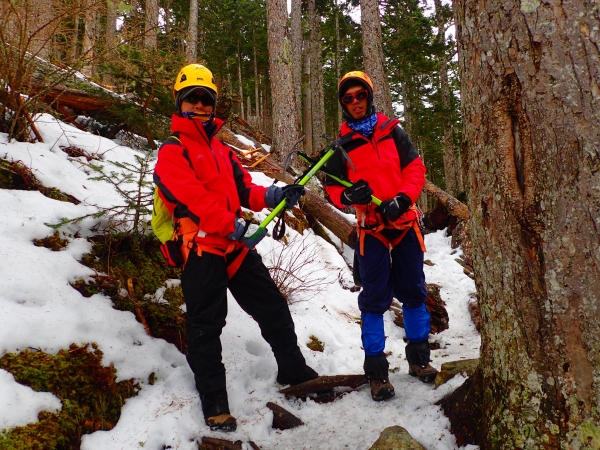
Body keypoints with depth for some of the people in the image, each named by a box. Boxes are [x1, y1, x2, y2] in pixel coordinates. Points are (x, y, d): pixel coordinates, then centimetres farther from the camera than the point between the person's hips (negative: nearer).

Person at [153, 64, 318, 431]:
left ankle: (294, 372, 26)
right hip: (202, 248, -7)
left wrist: (275, 195, -7)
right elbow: (195, 197, -16)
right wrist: (234, 227, -24)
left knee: (273, 307, 10)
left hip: (236, 246, 7)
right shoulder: (172, 151, -1)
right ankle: (214, 403, 10)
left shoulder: (222, 150, 22)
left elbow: (244, 191, 13)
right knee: (206, 328, -1)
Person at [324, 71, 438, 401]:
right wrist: (347, 196, -21)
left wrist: (402, 198, -18)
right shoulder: (341, 144, 3)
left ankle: (418, 357, 28)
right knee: (375, 297, -3)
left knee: (413, 291, 10)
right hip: (371, 228, -2)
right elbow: (332, 188, 2)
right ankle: (376, 370, 7)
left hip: (405, 222, 2)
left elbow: (415, 168, 0)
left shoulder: (392, 131, 6)